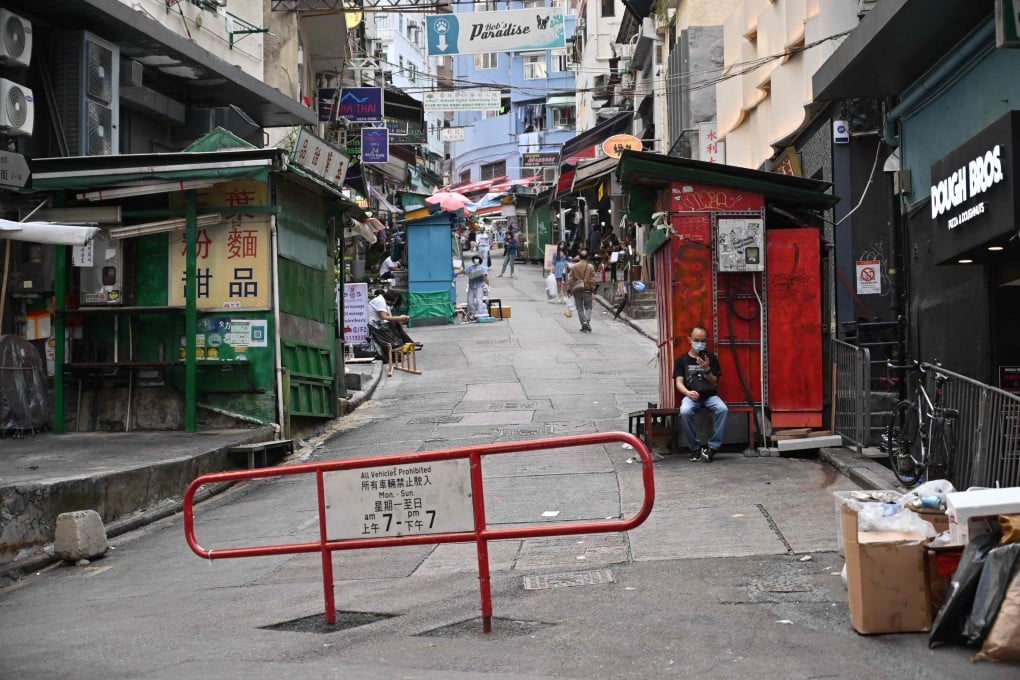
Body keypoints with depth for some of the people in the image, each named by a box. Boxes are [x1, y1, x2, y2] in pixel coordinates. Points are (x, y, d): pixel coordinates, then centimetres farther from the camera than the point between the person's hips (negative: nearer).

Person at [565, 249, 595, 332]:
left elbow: (570, 279, 1)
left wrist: (569, 289, 5)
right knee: (588, 307, 9)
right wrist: (593, 290, 3)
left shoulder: (574, 266, 1)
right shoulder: (590, 267, -2)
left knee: (580, 308, 7)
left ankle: (583, 325, 4)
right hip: (587, 290, -1)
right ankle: (587, 321, -15)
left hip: (576, 290, 1)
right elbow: (592, 280, -3)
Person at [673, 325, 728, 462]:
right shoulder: (682, 360, 10)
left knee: (723, 409, -32)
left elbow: (714, 383, 7)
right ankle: (695, 448, -20)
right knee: (685, 412, -35)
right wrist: (688, 393, -20)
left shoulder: (711, 358, 12)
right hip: (691, 396, -1)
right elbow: (679, 382, 1)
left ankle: (713, 447, -25)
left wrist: (707, 370, -14)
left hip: (710, 395, 1)